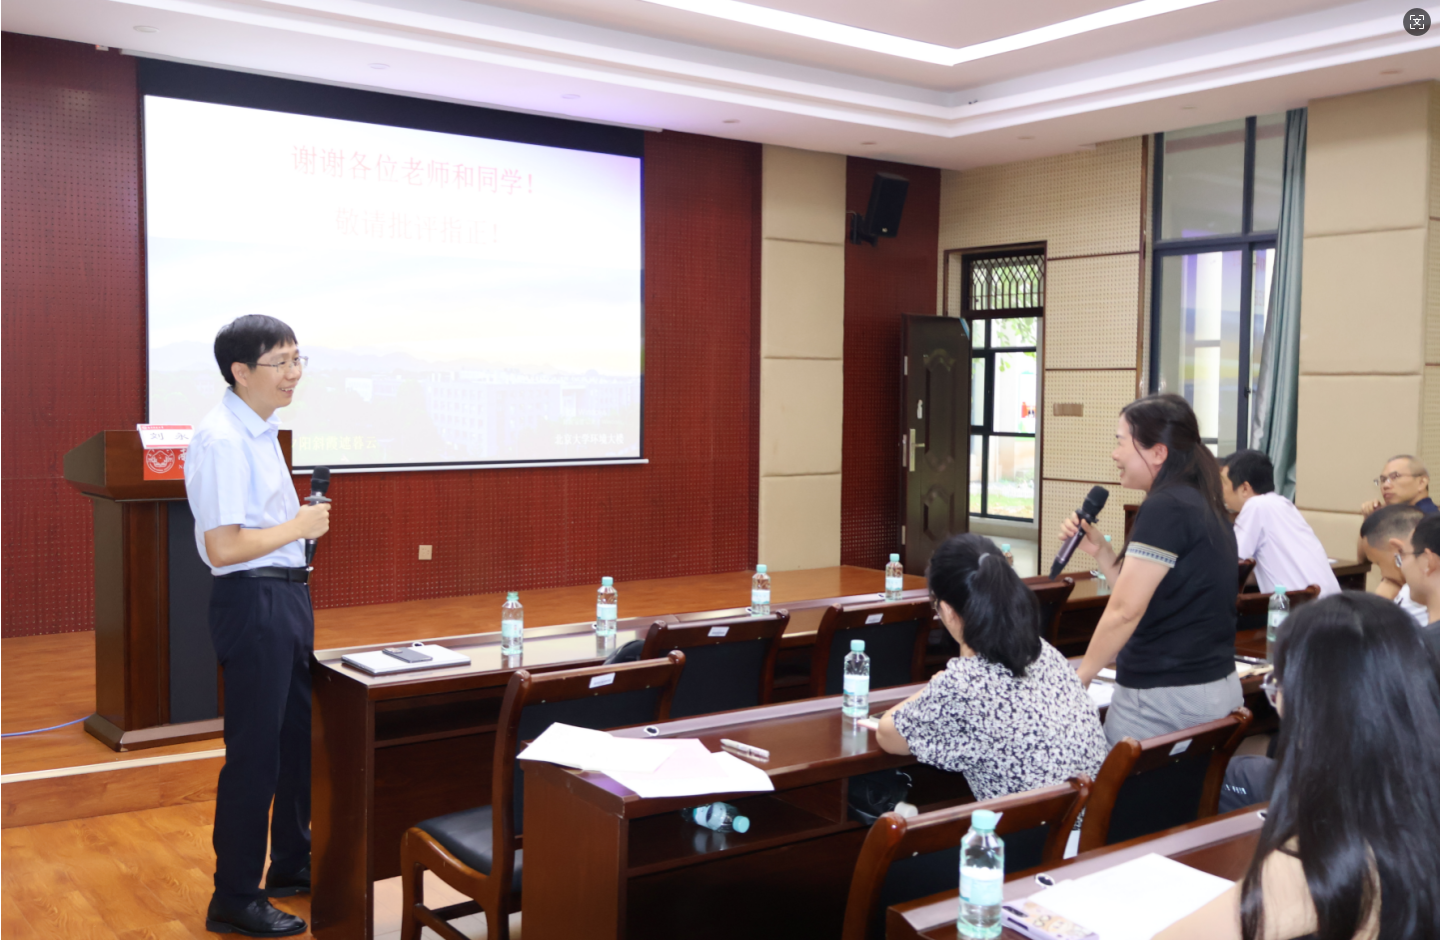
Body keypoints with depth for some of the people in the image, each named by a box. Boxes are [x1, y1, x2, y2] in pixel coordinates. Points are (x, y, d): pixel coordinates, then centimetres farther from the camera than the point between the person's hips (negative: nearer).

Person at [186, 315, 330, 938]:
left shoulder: (261, 430, 9)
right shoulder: (221, 440, -20)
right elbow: (223, 547, -24)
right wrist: (300, 526, -16)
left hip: (287, 593, 10)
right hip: (252, 601, -10)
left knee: (298, 735, 20)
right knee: (254, 753, 0)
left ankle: (291, 865, 38)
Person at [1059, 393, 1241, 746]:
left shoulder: (1165, 508, -17)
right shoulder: (1205, 505, 12)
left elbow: (1124, 612, -18)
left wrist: (1079, 678, -8)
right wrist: (1098, 549, 9)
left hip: (1164, 700, -9)